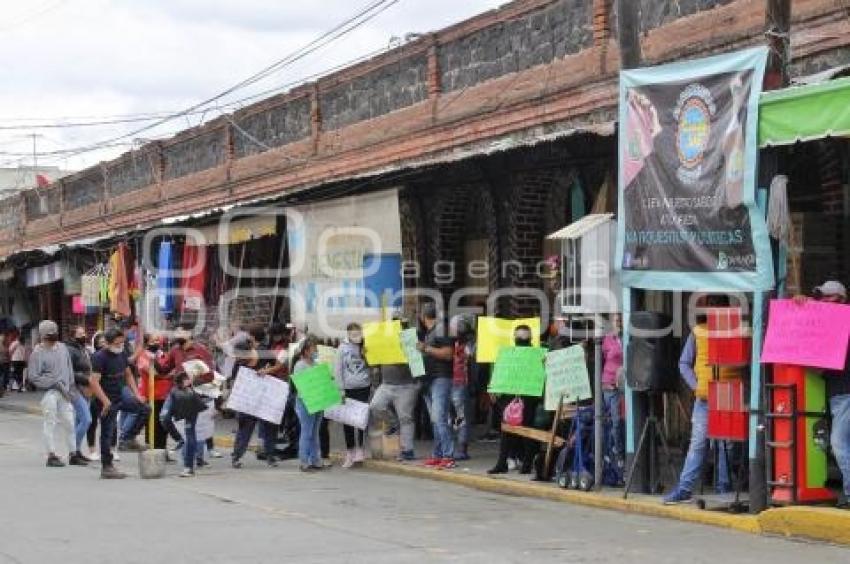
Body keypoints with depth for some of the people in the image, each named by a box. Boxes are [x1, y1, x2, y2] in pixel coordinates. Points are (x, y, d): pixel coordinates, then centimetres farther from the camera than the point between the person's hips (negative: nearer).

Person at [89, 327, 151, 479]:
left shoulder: (121, 354, 6)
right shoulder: (100, 357, -17)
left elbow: (128, 375, 17)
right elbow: (94, 381, -24)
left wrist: (136, 394, 8)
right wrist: (105, 401, -29)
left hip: (121, 394, 7)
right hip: (108, 400, -7)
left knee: (144, 409, -1)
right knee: (107, 434, -1)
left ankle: (127, 439, 10)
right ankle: (106, 467, 7)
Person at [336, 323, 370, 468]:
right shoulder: (343, 348, 1)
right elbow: (339, 370, 2)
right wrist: (341, 388, -3)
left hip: (364, 387, 0)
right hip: (348, 389, 0)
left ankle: (360, 449, 12)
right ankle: (350, 452, 11)